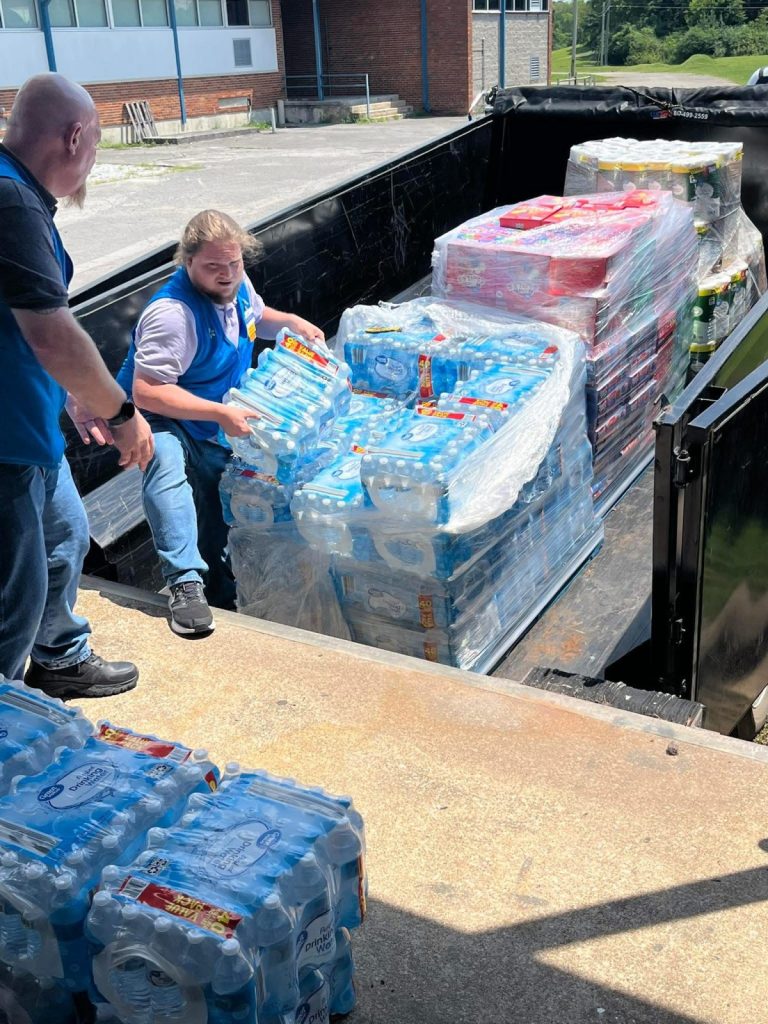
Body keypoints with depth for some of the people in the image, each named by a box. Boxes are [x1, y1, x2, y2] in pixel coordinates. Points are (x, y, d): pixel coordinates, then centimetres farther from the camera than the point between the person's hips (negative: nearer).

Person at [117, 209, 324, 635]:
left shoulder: (235, 284, -6)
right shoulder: (172, 312, -32)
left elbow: (257, 317, 18)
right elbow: (146, 392, -36)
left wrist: (294, 322, -3)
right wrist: (221, 413, -38)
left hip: (214, 431, 8)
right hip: (163, 420, -8)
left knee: (217, 522, 15)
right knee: (166, 460, -40)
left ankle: (219, 595, 36)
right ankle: (185, 582, -41)